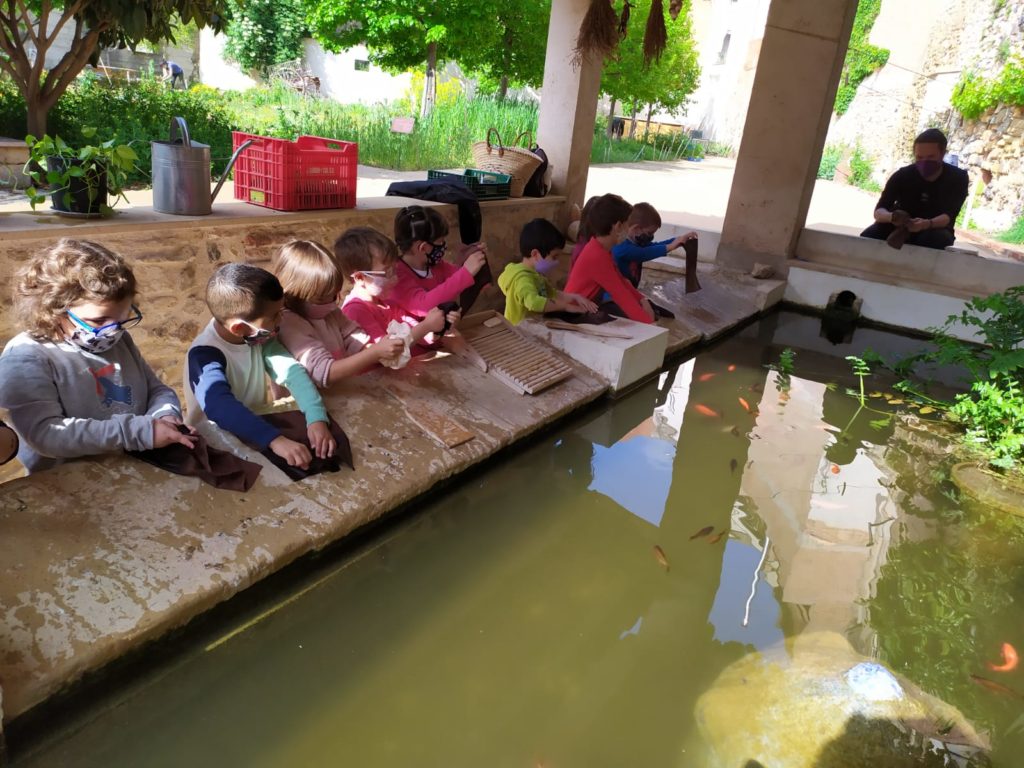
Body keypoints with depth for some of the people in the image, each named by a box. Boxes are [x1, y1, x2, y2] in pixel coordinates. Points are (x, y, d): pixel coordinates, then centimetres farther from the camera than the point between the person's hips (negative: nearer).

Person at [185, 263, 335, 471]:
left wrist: (316, 418, -29)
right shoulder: (204, 353, -22)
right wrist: (275, 439, -50)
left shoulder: (258, 335, -5)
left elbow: (291, 371, -13)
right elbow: (219, 406, -37)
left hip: (257, 433, 5)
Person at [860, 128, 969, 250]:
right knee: (867, 237, -28)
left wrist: (927, 224, -47)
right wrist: (892, 217, -46)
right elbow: (879, 210, -20)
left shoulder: (958, 178, -12)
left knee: (939, 238, -37)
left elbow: (949, 216, -23)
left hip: (936, 230, -1)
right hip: (902, 228, 1)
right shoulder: (902, 175, -12)